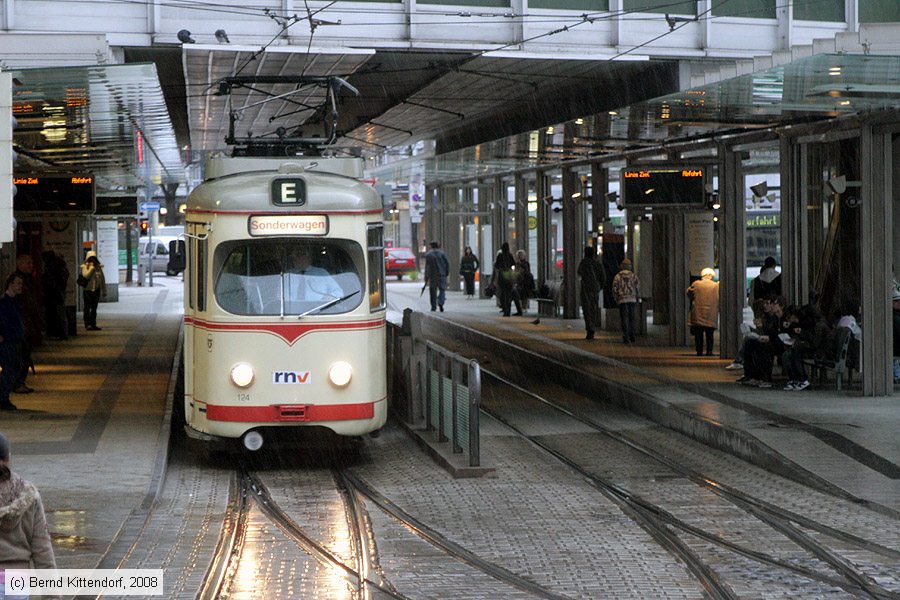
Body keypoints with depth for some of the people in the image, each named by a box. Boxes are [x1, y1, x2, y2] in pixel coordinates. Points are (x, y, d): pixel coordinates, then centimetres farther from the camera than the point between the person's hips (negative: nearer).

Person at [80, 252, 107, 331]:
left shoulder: (98, 267, 9)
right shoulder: (85, 267, -3)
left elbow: (102, 279, 13)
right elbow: (86, 276, -22)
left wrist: (104, 291, 11)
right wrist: (92, 267, -20)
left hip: (96, 290, 4)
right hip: (87, 290, -4)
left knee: (94, 308, 8)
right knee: (87, 308, -3)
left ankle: (93, 324, 12)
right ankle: (87, 324, -3)